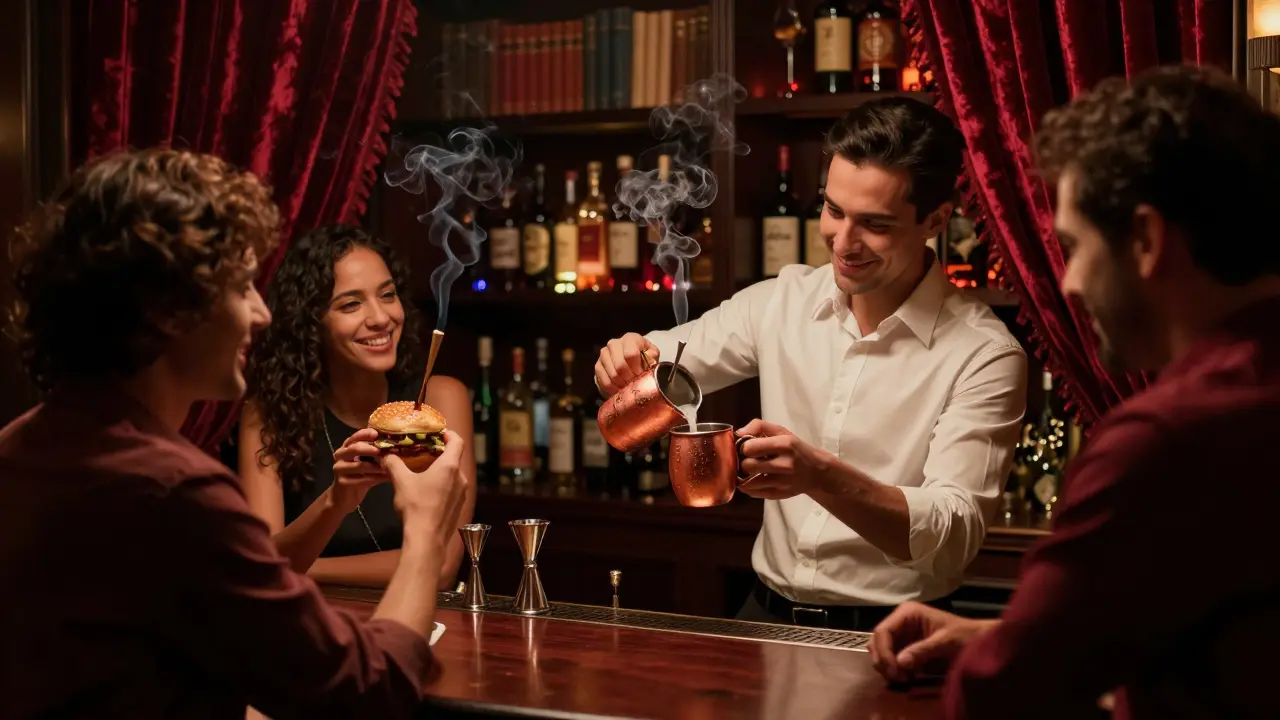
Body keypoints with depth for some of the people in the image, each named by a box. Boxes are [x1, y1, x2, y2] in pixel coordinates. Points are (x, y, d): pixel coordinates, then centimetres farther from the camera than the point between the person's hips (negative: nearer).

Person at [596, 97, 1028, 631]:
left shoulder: (984, 355, -11)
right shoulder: (782, 301, 4)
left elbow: (955, 534, -18)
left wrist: (819, 476, -33)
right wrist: (627, 361, -10)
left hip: (889, 637, -4)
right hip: (768, 617, 5)